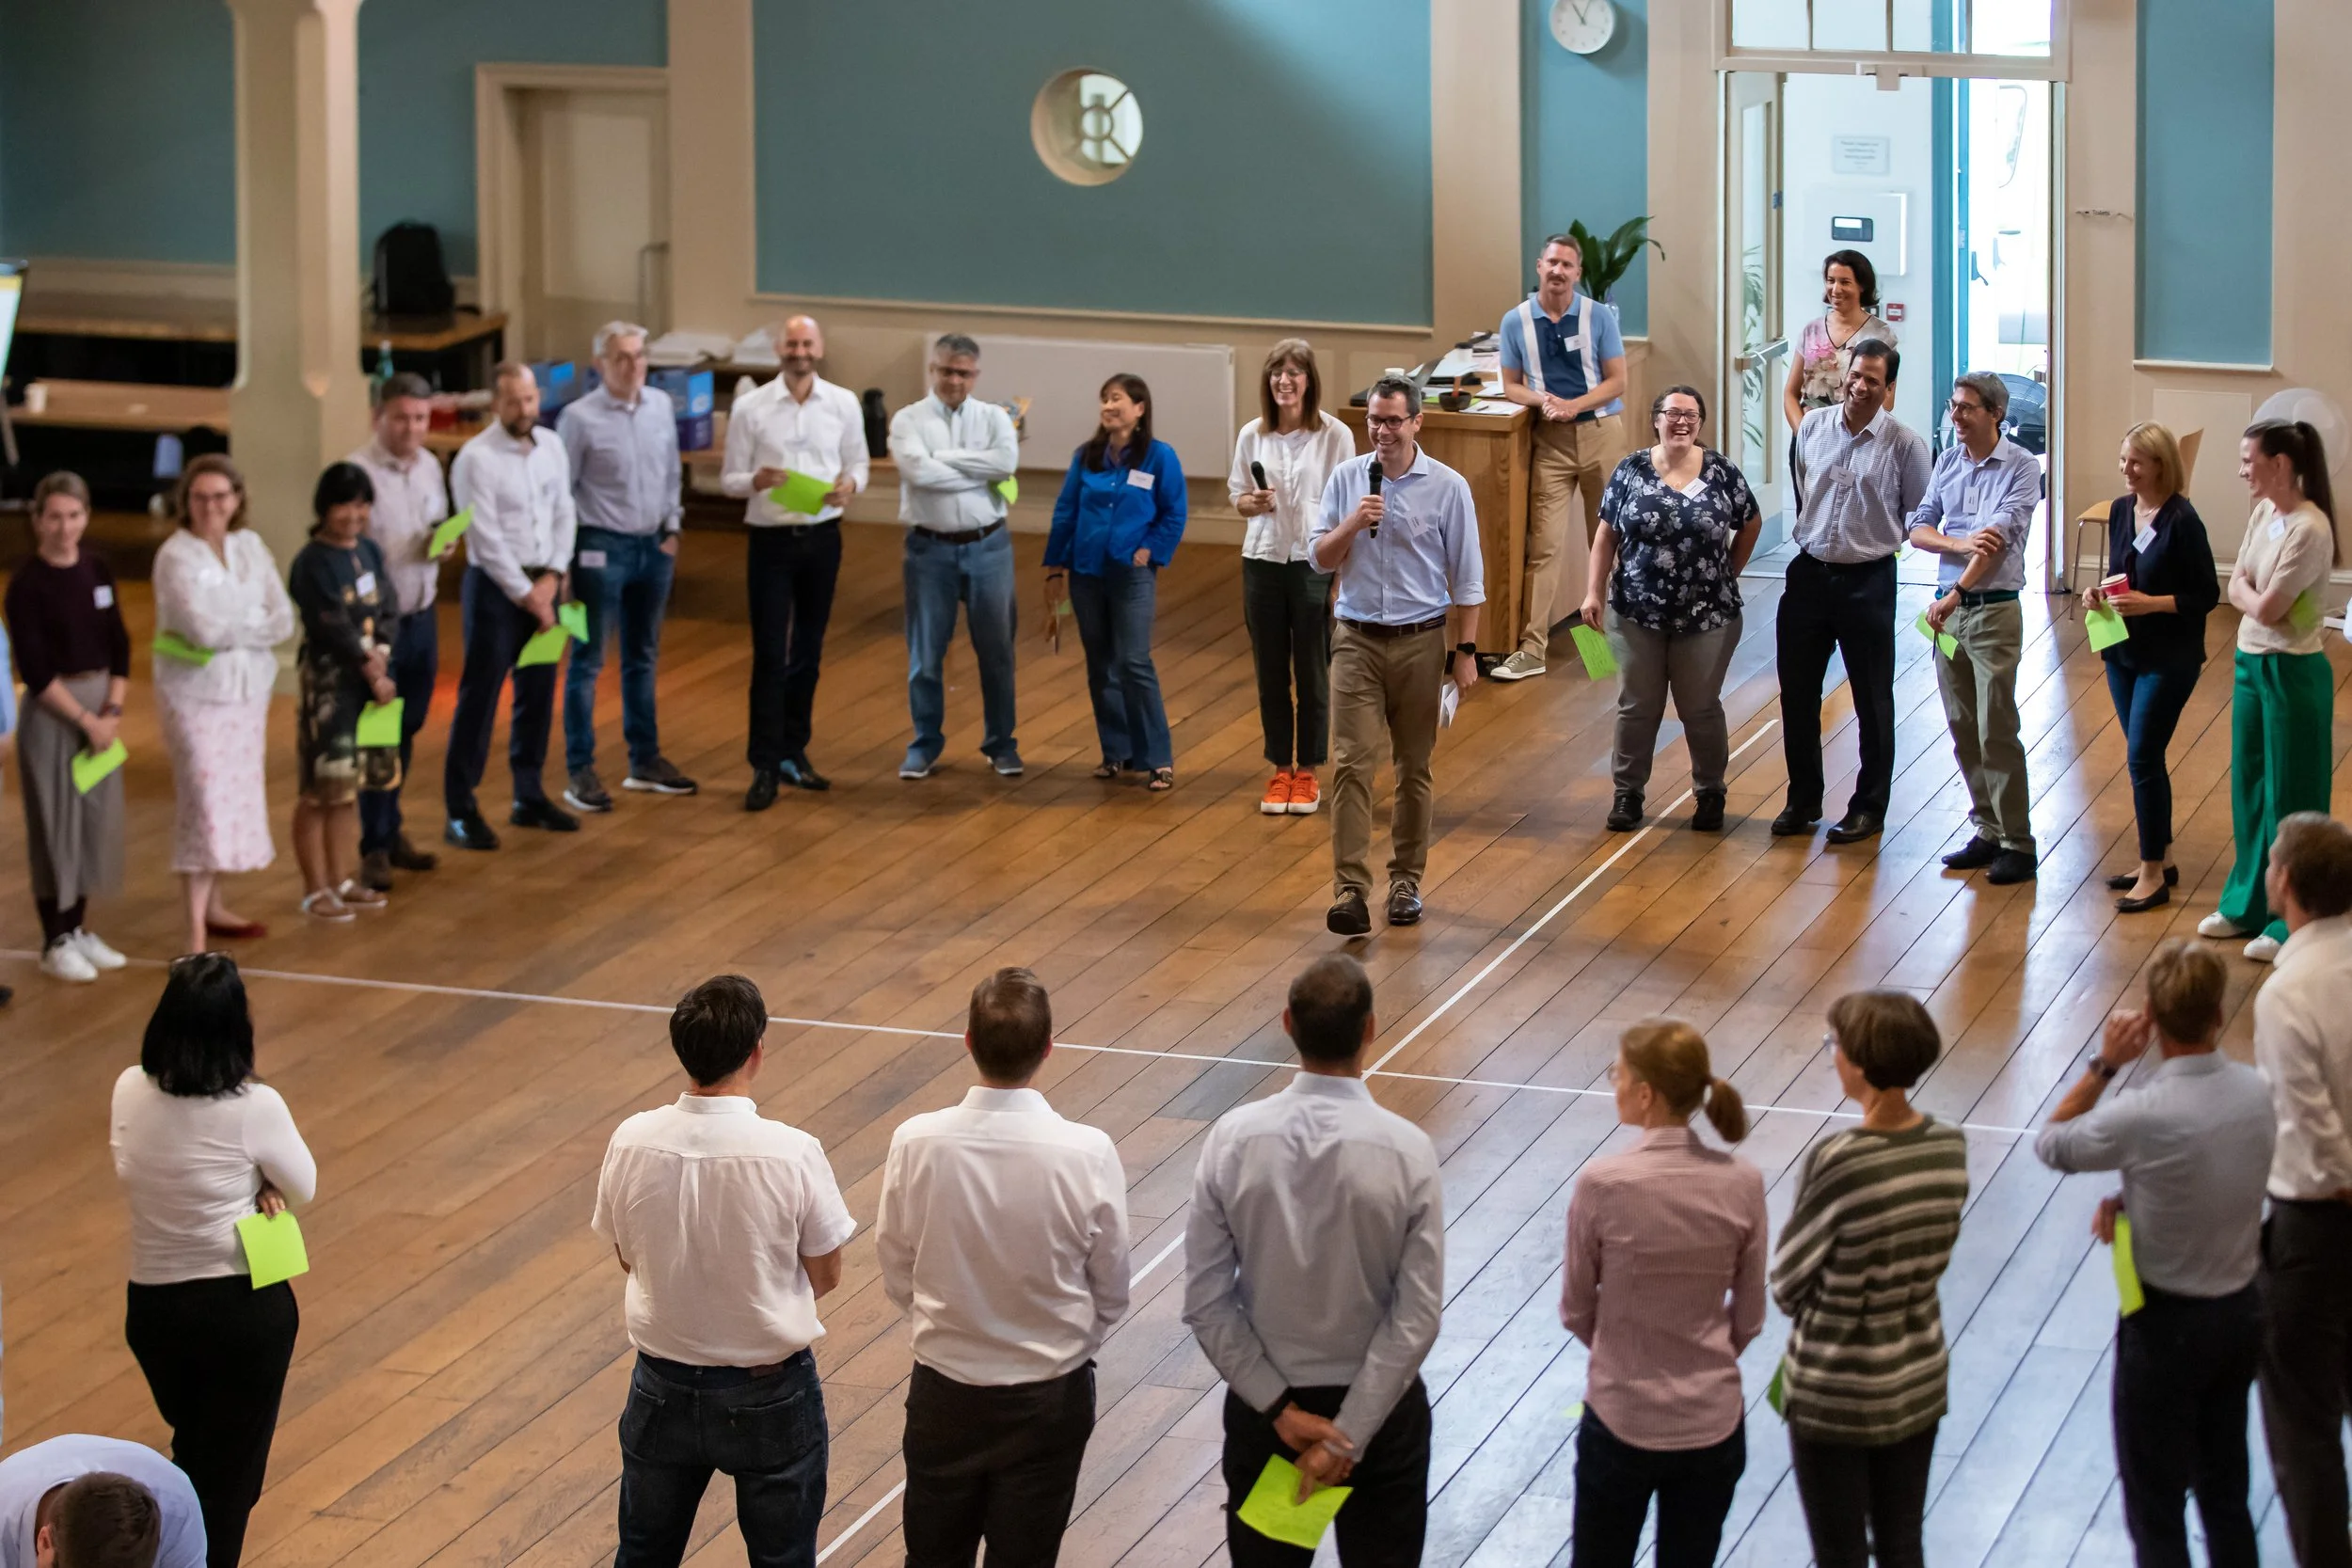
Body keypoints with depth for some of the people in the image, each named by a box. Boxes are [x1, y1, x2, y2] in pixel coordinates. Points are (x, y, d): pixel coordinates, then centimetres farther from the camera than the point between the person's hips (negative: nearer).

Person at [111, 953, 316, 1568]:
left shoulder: (130, 1092, -8)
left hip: (153, 1306, 4)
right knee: (229, 1471, 8)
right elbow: (303, 1188, -5)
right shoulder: (255, 1108, -20)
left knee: (191, 1446, 28)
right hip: (246, 1307, -4)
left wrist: (245, 1186, -1)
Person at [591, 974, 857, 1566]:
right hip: (769, 1392, -3)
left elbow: (627, 1256, 0)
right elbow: (825, 1275, -9)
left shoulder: (632, 1141, -15)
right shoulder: (792, 1154, -23)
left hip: (665, 1385, 3)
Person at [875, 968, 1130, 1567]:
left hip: (944, 1393, 1)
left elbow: (897, 1276, -4)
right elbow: (1111, 1294, -8)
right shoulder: (1088, 1154, -21)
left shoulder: (916, 1144, -18)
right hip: (1050, 1398, -1)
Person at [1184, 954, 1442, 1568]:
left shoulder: (1233, 1140, -15)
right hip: (1380, 1404, -1)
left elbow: (1206, 1304, -12)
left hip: (1263, 1404, 2)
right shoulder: (1407, 1151, -19)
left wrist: (1280, 1408, -8)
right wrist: (1348, 1437, -15)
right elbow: (1416, 1317, -19)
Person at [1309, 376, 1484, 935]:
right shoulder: (1345, 479, 1)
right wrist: (1353, 523, -16)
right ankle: (1351, 889, -13)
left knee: (1414, 767, 9)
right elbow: (1320, 558, 2)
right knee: (1352, 762, -9)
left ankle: (1406, 879, 22)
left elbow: (1467, 578, 0)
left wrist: (1466, 651, -3)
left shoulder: (1447, 487, -4)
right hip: (1357, 640, 0)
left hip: (1420, 641, 0)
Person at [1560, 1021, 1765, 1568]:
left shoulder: (1604, 1184, -18)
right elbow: (1748, 1317, 1)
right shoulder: (1742, 1184, -9)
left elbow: (1577, 1311, -5)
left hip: (1621, 1424, -2)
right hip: (1714, 1425, 3)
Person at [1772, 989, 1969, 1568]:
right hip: (1918, 1380, 5)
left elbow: (1788, 1280, -14)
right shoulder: (1950, 1147, -9)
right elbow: (1935, 1255, 2)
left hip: (1835, 1392, -5)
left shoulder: (1836, 1162, -26)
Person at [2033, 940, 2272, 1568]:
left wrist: (2103, 1065, -9)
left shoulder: (2144, 1115, -27)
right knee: (2226, 1492, 21)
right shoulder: (2256, 1092, -8)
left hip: (2167, 1322, -6)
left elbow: (2050, 1145, -10)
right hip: (2241, 1310, 6)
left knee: (2155, 1505, 7)